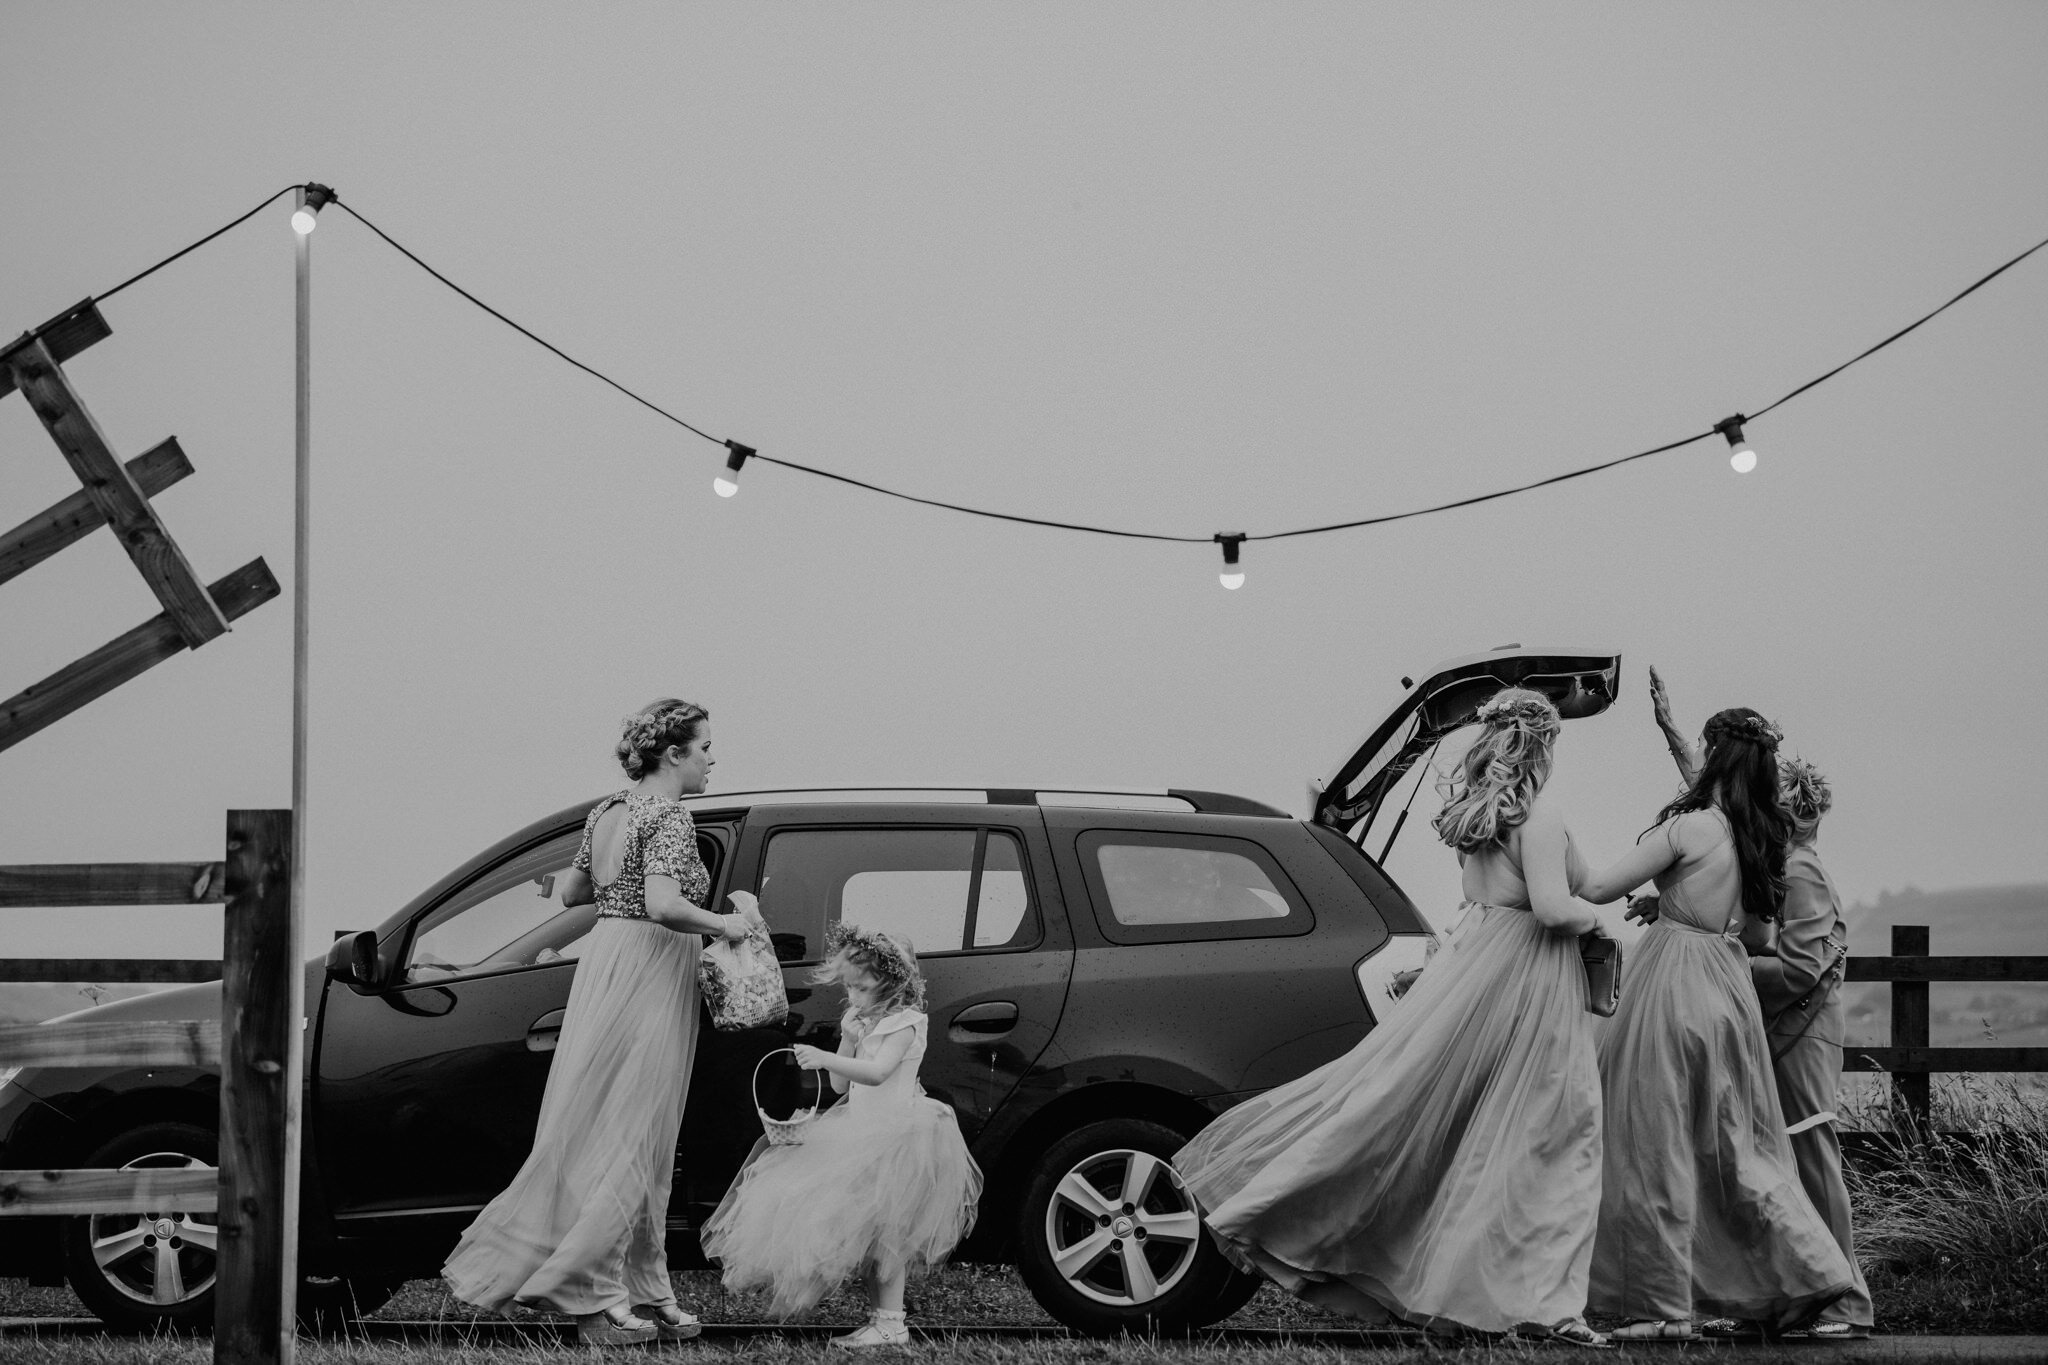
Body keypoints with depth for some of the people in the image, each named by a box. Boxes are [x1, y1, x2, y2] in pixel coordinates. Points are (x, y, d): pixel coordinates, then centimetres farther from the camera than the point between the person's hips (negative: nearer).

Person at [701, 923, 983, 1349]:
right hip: (859, 1132, 9)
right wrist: (847, 1040, -1)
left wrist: (824, 1058, -36)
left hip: (895, 1134, -9)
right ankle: (879, 1318, 12)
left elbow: (877, 1072, -27)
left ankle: (891, 1322, -11)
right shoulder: (860, 1022, 13)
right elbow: (841, 1084, 12)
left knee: (880, 1228, -13)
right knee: (864, 1233, 8)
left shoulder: (904, 1024, -12)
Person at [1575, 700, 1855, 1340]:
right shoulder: (1761, 836, 7)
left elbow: (1598, 887, -11)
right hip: (1731, 983, 7)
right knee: (1739, 1143, 15)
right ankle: (1808, 1269, 8)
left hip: (1673, 979, -7)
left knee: (1657, 1145, 0)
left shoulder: (1687, 827, -14)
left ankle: (1664, 1306, 1)